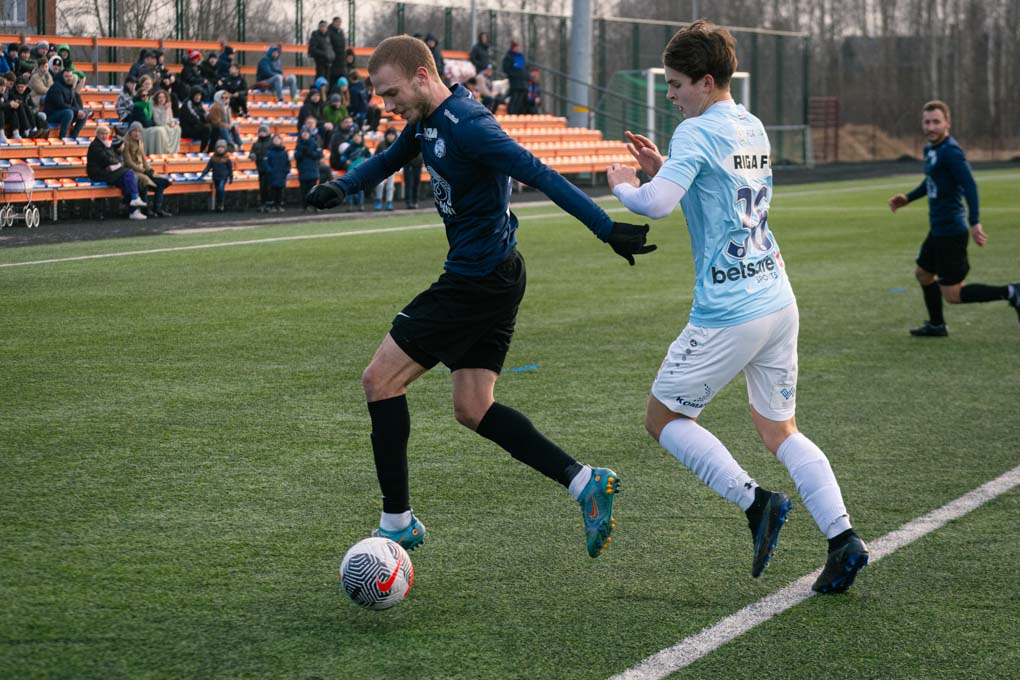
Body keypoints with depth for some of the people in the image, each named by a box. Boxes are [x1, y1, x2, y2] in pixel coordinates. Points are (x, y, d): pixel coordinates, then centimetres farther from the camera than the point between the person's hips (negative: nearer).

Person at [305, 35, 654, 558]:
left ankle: (397, 521, 5)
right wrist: (341, 186, 8)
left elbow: (539, 175, -26)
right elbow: (390, 160, 28)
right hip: (495, 279, 10)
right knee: (472, 410, 11)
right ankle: (584, 481, 4)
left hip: (477, 280, -10)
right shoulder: (427, 120, 10)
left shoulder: (467, 126, -21)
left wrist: (607, 230, -31)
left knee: (380, 380, -2)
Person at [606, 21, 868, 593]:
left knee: (664, 419, 8)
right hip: (779, 303, 8)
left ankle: (756, 502, -5)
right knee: (779, 430, 15)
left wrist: (624, 185, -4)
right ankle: (842, 537, 0)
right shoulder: (754, 128, 14)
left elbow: (656, 204, -25)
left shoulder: (697, 132, -13)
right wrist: (662, 166, 18)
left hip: (728, 314, -8)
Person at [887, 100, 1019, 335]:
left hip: (950, 232, -10)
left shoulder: (950, 151, -18)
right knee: (923, 274, 25)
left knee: (952, 295, -6)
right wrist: (908, 198, 23)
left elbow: (970, 185, -26)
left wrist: (975, 222, -34)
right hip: (938, 229, 10)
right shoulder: (931, 149, 11)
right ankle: (936, 325, 39)